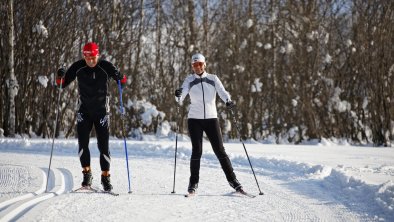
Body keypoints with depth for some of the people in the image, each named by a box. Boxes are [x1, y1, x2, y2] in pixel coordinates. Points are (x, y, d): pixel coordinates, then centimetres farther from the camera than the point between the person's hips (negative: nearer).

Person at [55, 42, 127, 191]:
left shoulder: (106, 67, -12)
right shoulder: (78, 67, -7)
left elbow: (120, 79, -6)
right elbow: (63, 84, -1)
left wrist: (121, 79, -29)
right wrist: (60, 79, -23)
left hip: (102, 111, -2)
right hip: (84, 110, 2)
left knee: (103, 145, -1)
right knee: (82, 142, -7)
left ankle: (105, 176, 8)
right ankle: (86, 173, 6)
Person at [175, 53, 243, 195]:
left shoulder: (213, 79, 5)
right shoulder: (189, 80, 3)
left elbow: (222, 91, -9)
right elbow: (182, 95, -11)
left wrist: (228, 101, -31)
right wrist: (179, 96, -36)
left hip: (211, 119, 1)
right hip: (194, 119, 0)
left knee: (220, 150, -2)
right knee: (197, 151, -7)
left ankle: (232, 180, 5)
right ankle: (193, 183, 5)